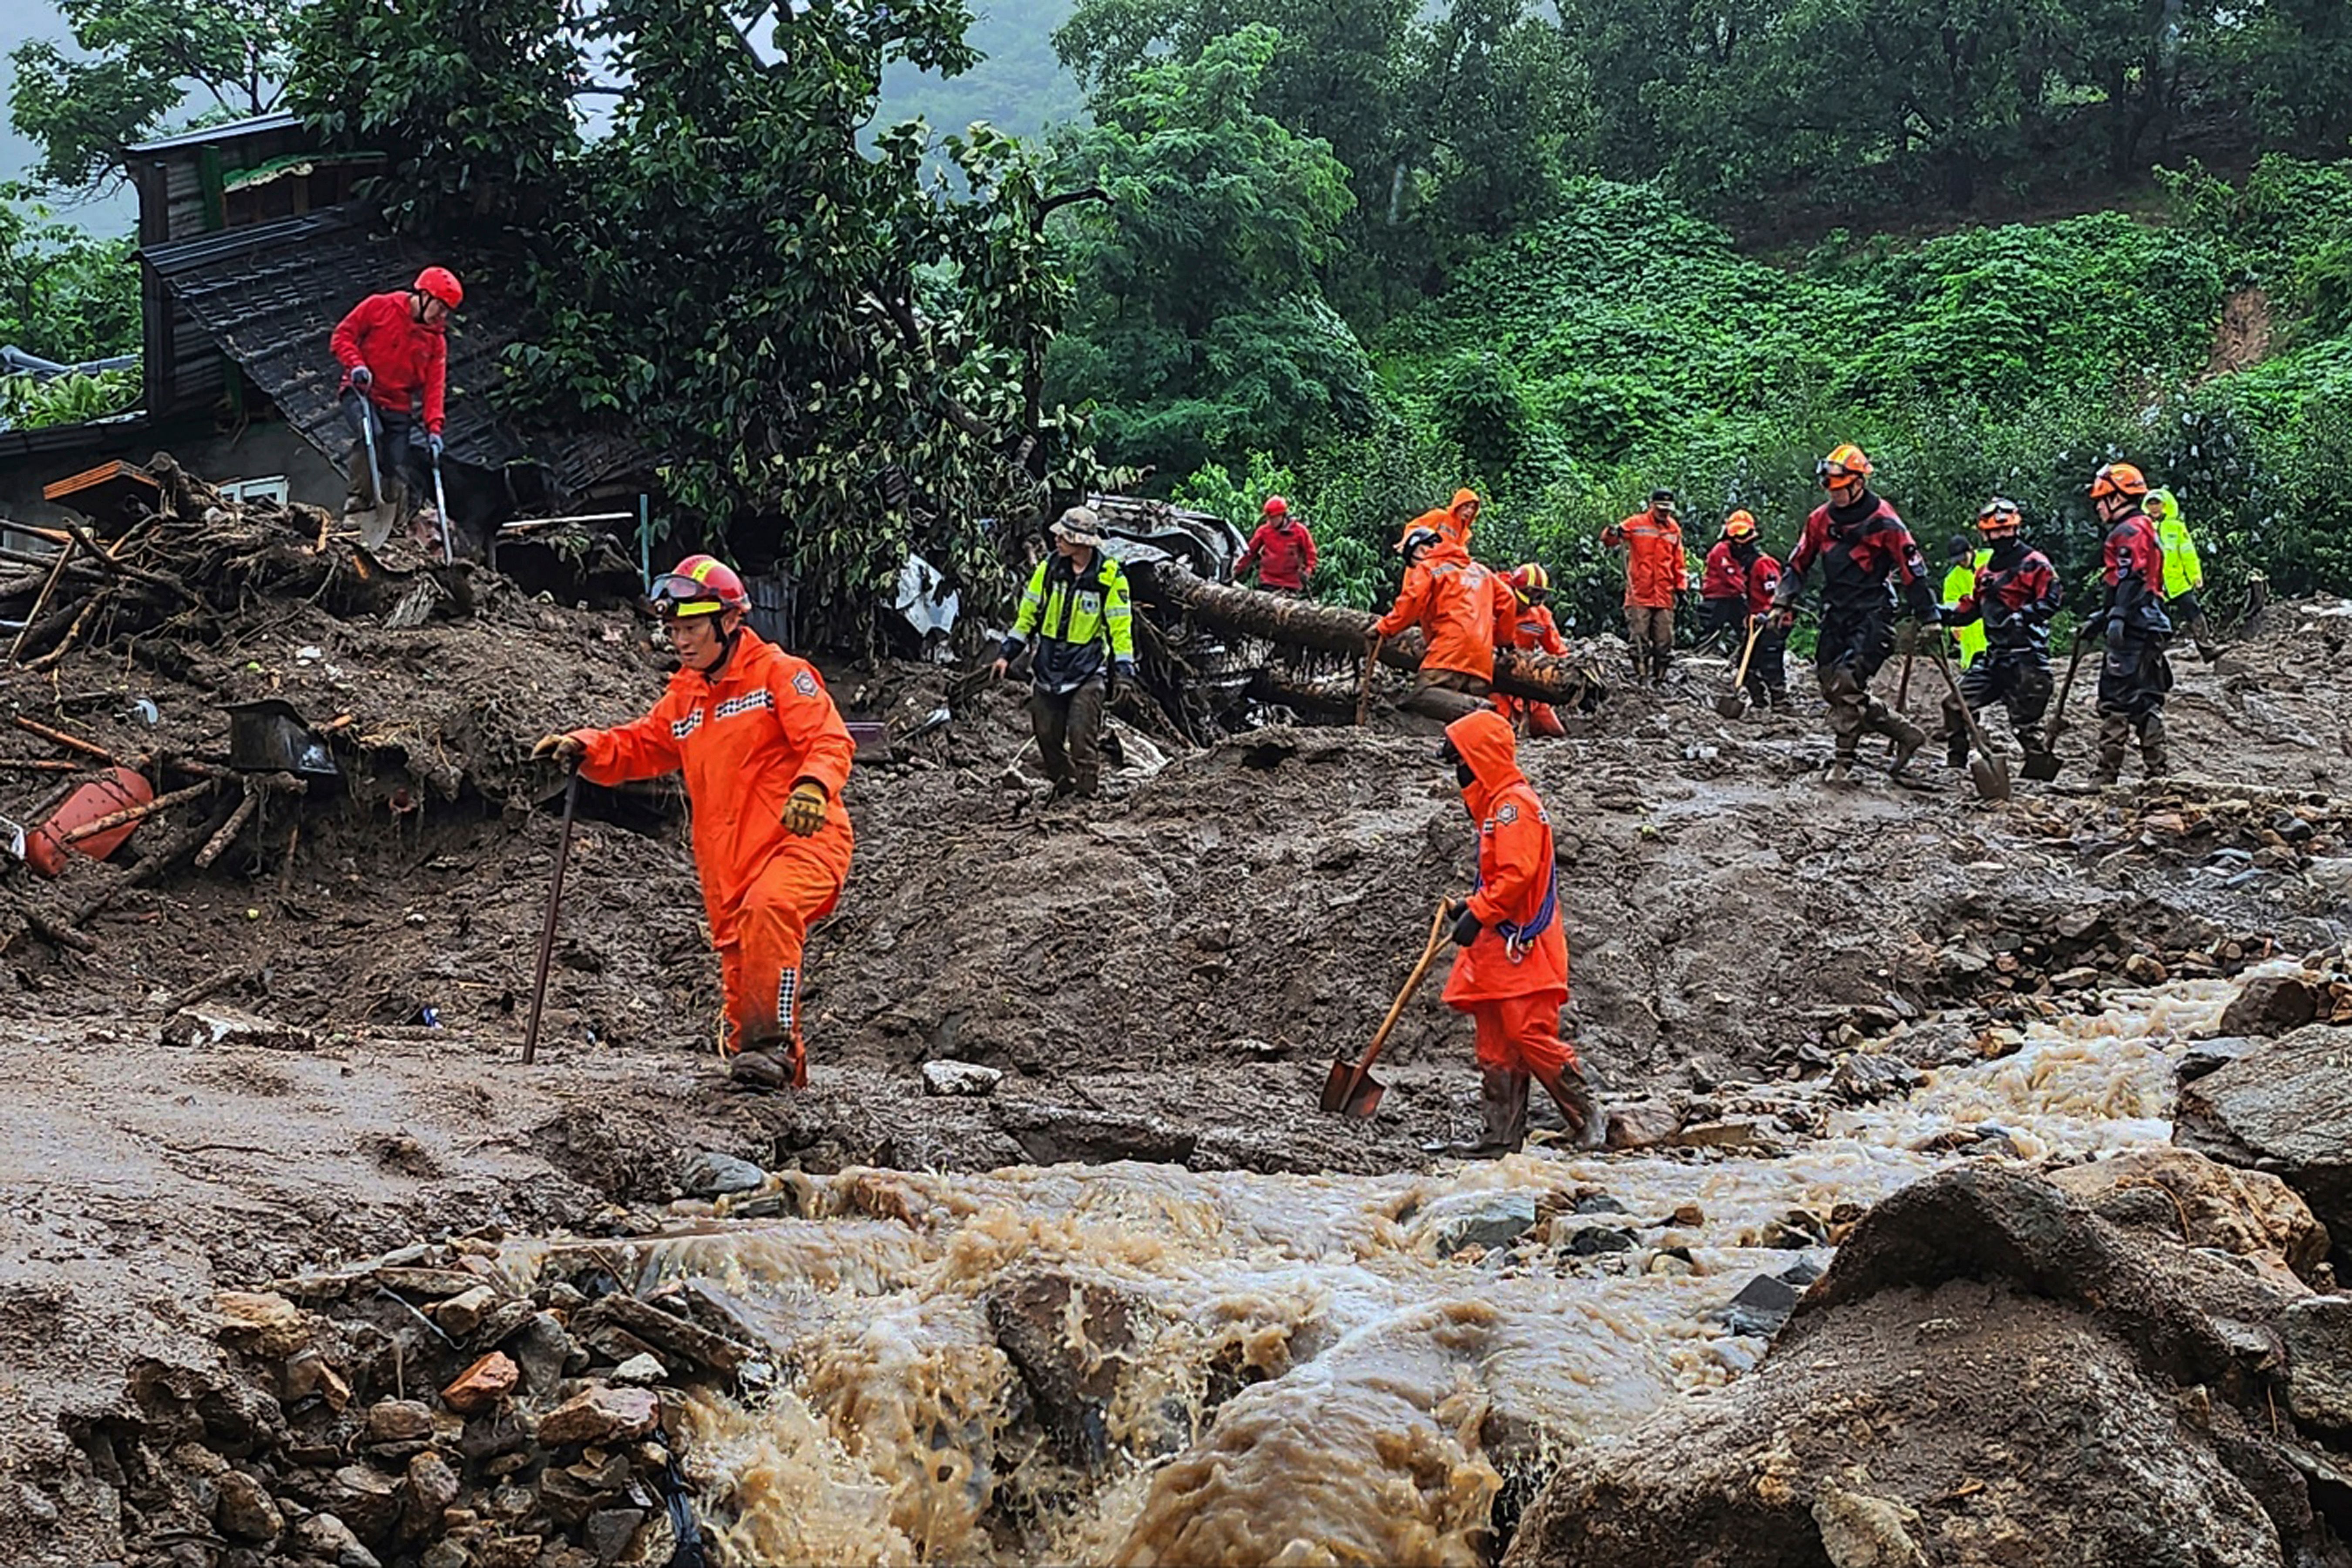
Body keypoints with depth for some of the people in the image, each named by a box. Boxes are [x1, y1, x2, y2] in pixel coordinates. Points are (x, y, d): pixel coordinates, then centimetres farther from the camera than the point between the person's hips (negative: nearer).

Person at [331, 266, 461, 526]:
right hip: (361, 393, -5)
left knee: (397, 476, -1)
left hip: (399, 409, 5)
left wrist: (434, 428, -9)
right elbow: (342, 336, -1)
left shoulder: (436, 340, 8)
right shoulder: (379, 307, -4)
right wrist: (356, 365, -19)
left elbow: (434, 387, 3)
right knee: (369, 431, -36)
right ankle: (360, 497, -32)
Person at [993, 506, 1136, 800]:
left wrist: (1124, 672, -11)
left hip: (1088, 672, -4)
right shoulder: (1049, 568, 1)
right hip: (1049, 667, 4)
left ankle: (1088, 795, 0)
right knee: (1047, 735, 7)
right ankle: (1064, 786, 24)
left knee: (1082, 739, -9)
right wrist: (1008, 654, 8)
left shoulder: (1110, 576, -9)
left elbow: (1121, 627, -5)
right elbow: (1029, 613, 10)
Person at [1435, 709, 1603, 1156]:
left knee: (1531, 1036, -12)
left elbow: (1516, 874, -21)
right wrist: (1472, 904, 15)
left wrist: (1479, 913, -18)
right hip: (1497, 948, 10)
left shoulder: (1514, 804, -12)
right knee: (1497, 1047, 8)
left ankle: (1587, 1118, -3)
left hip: (1521, 949, -10)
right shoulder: (1496, 805, 20)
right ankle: (1501, 1134, 10)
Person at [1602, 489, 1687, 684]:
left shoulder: (1674, 529, 12)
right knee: (1639, 638, -5)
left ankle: (1660, 677, 12)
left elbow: (1678, 561, 18)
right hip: (1640, 594, -3)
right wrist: (1613, 533, -23)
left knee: (1665, 640, 5)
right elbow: (1609, 541, -1)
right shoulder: (1636, 524, 1)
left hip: (1664, 596, 3)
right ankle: (1641, 675, -2)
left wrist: (1681, 586, 12)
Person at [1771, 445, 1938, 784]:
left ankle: (1845, 760, -5)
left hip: (1872, 615, -7)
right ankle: (1905, 733, 8)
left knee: (1847, 684, -18)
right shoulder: (1821, 519, 7)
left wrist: (1929, 617, -7)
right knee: (1831, 684, 0)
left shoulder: (1883, 522, -9)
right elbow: (1799, 563, 16)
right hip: (1836, 614, 7)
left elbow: (1912, 570, -7)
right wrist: (1783, 603, 9)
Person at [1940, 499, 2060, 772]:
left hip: (2026, 656, -8)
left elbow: (2051, 598, -17)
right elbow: (1970, 609, 23)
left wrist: (2023, 616, -29)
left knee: (2025, 722, -6)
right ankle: (1955, 764, 13)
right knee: (1955, 704, 4)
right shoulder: (1985, 571, 19)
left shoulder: (2034, 563, -5)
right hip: (1995, 655, 8)